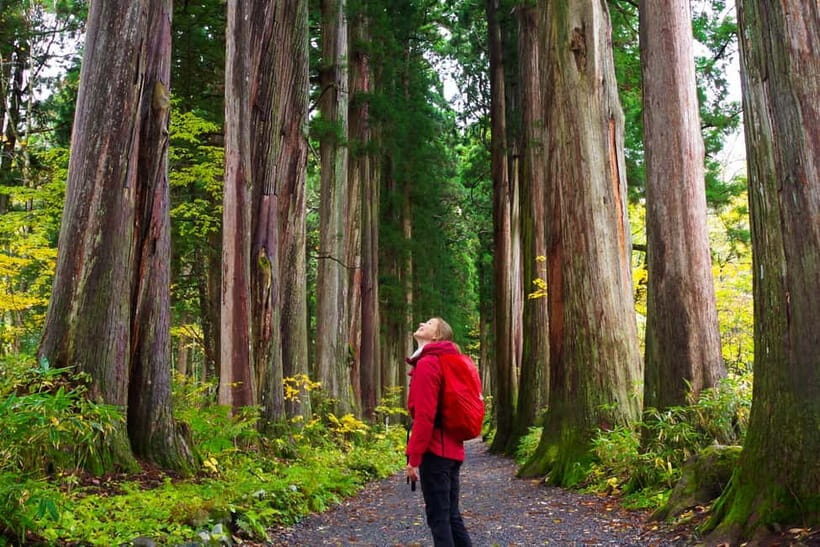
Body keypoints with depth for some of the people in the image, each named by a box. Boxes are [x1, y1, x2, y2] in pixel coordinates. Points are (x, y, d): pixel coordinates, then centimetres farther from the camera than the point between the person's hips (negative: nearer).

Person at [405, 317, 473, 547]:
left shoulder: (426, 364, -12)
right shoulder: (445, 362, 16)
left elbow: (424, 416, -19)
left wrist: (413, 458, -14)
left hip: (435, 452, -9)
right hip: (451, 450, 9)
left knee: (437, 517, -2)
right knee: (450, 515, 14)